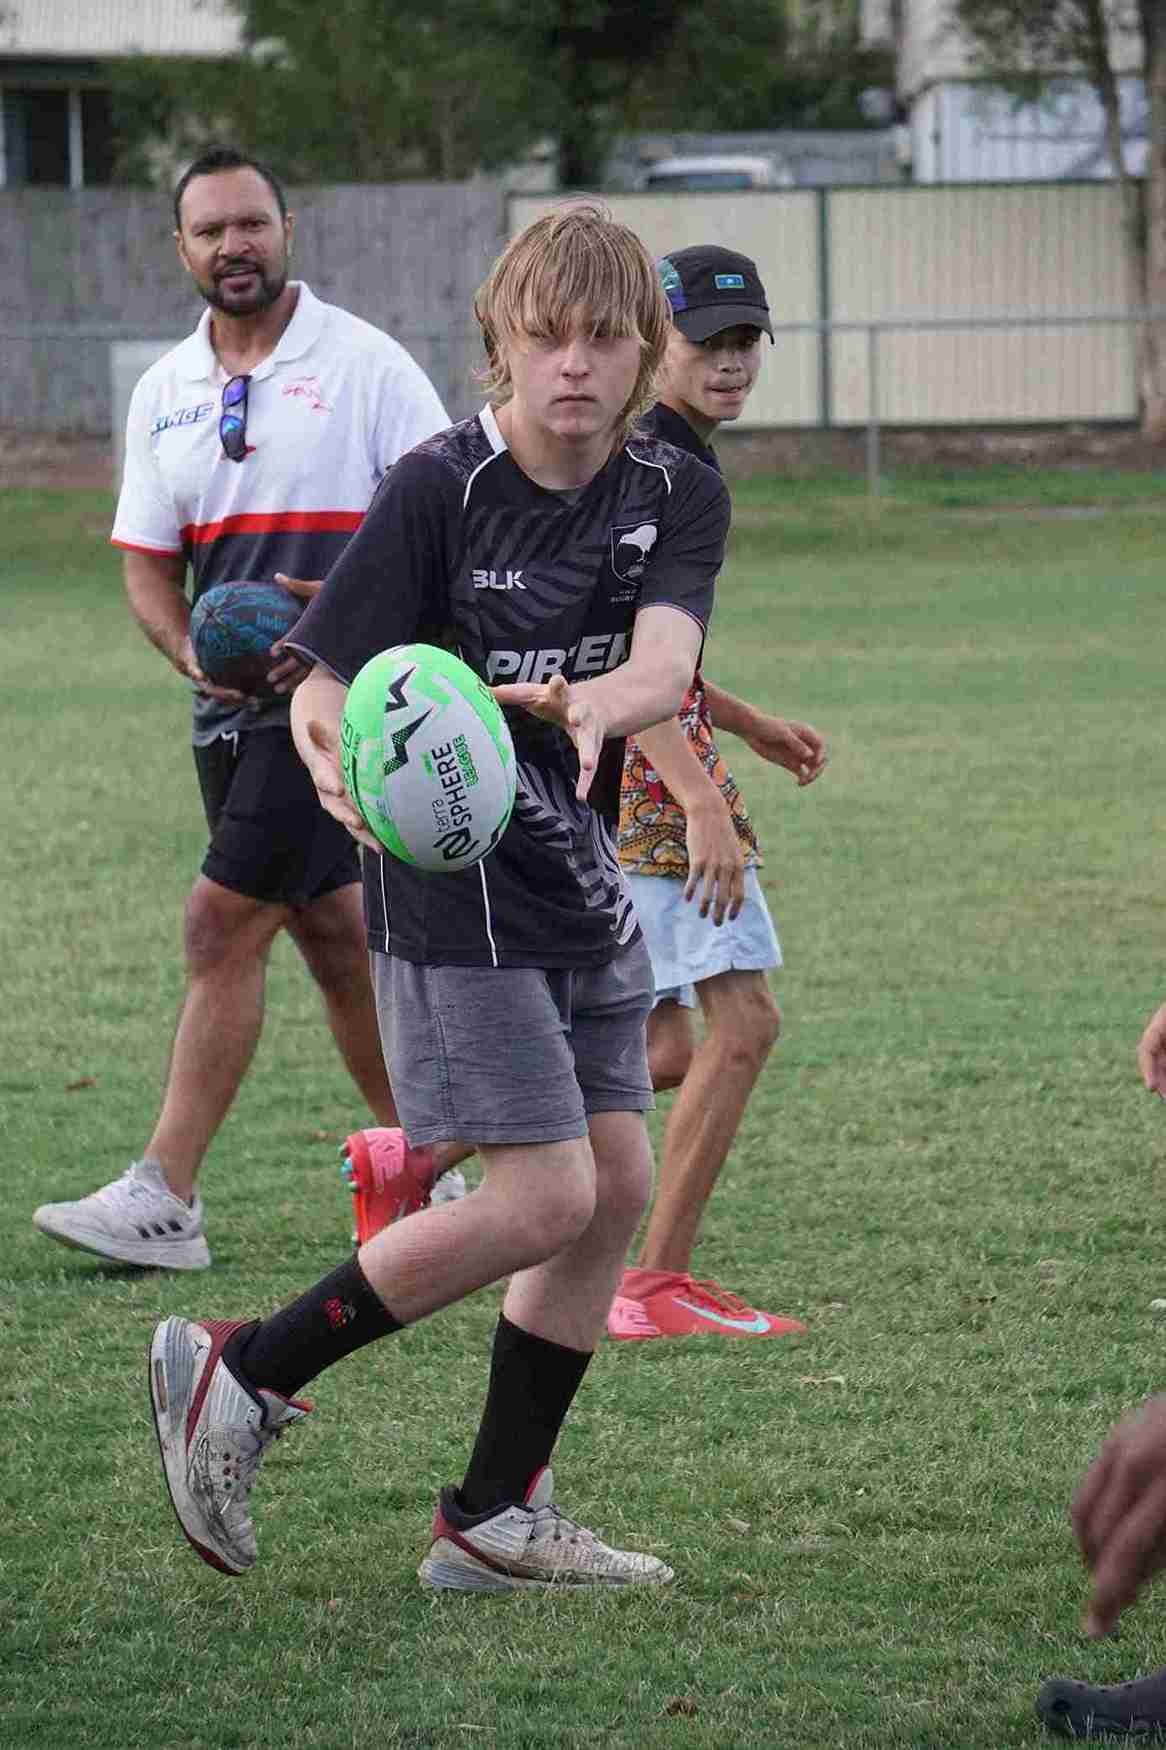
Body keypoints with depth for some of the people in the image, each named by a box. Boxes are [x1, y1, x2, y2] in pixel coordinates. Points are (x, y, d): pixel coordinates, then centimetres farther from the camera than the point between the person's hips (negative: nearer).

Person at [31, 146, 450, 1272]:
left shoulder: (364, 364, -4)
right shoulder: (163, 392, 12)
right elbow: (147, 564, 13)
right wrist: (198, 657, -6)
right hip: (232, 710, 6)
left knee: (224, 924, -12)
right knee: (332, 934, 10)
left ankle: (164, 1199, -11)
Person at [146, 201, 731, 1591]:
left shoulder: (675, 496, -1)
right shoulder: (441, 488, -14)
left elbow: (667, 656, -20)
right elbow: (326, 677, -14)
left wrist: (594, 704, -43)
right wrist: (332, 758, -38)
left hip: (581, 884, 6)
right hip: (453, 892, -6)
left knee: (615, 1186, 5)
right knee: (542, 1199, -11)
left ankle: (494, 1517, 16)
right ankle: (239, 1372, 2)